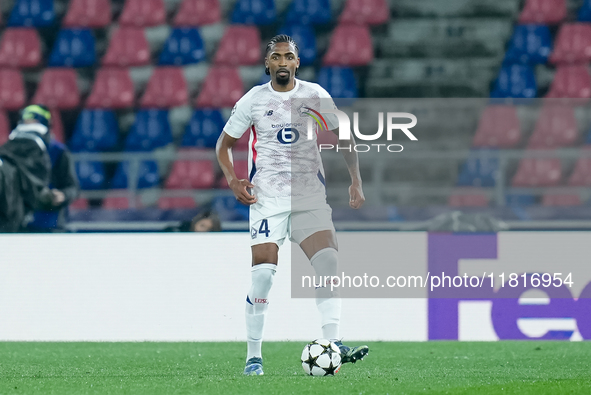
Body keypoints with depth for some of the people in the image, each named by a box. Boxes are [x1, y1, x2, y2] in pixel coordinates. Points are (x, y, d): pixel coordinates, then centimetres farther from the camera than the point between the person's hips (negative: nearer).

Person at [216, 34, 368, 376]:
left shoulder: (316, 95, 4)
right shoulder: (253, 100, 1)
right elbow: (224, 145, 11)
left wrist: (356, 181, 3)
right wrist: (233, 180, -7)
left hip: (309, 194, 1)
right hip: (267, 196, -1)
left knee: (329, 261, -18)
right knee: (263, 273, -12)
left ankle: (333, 343, -19)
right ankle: (254, 356, -1)